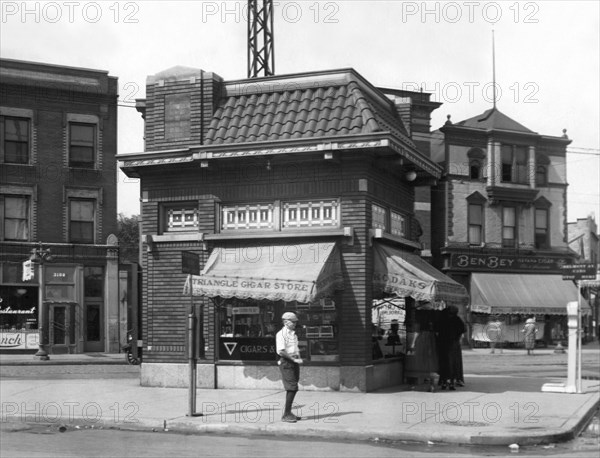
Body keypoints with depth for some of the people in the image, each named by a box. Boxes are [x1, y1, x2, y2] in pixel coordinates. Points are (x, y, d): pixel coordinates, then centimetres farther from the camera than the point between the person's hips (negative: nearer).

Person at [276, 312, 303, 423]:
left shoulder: (293, 334, 18)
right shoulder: (281, 334, -10)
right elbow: (281, 351, -18)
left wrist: (299, 358, 9)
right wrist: (294, 359, -19)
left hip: (294, 362, 9)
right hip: (286, 363, -9)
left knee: (293, 389, 10)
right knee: (292, 388, -13)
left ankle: (288, 413, 18)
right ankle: (286, 415, -9)